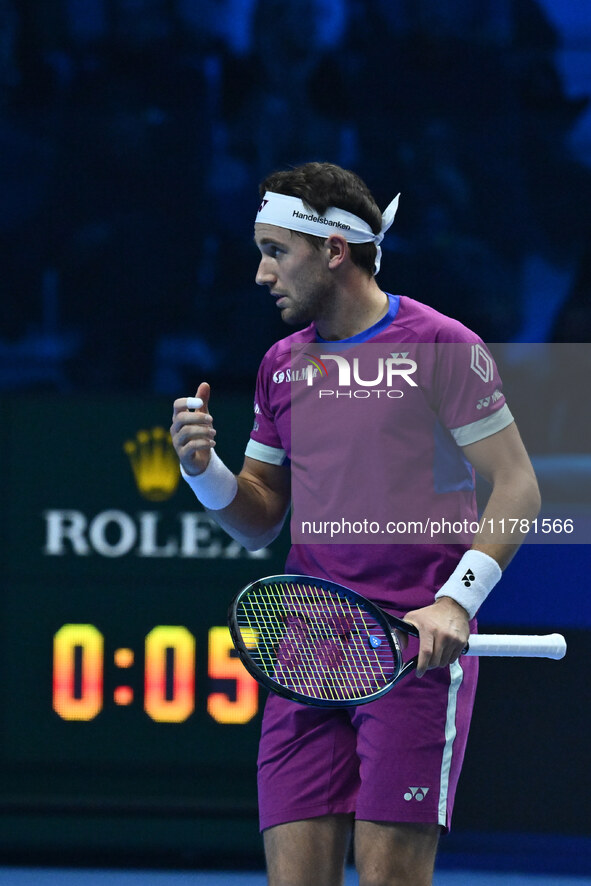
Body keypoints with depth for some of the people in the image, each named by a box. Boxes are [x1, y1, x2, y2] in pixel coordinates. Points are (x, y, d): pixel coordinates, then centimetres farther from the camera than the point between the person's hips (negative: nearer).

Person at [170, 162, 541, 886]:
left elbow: (517, 487, -5)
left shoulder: (441, 346, -4)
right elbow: (259, 522, 20)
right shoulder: (280, 364, 15)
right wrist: (204, 468, -1)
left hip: (417, 647, -5)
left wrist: (454, 602, -16)